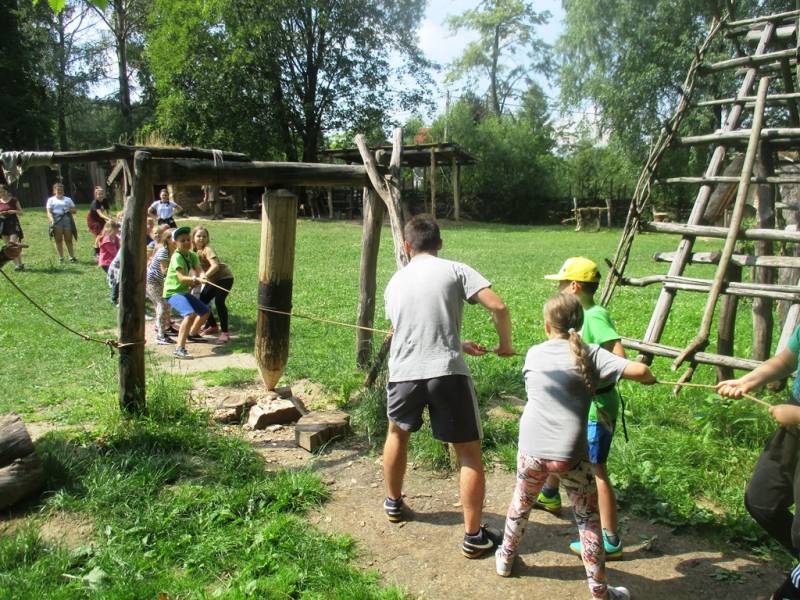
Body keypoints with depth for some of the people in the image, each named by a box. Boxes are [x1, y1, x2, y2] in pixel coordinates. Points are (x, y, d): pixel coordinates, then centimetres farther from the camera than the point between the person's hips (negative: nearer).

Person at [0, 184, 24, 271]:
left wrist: (14, 211, -16)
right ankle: (16, 264, 11)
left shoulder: (14, 200, -2)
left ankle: (20, 264, -12)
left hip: (13, 223, -4)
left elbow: (21, 212, 3)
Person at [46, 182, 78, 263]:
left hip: (67, 220, 1)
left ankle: (72, 257, -3)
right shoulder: (51, 200, 13)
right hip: (56, 220, -1)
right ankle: (61, 257, 3)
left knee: (68, 240, -3)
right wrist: (51, 220, -16)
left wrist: (69, 210, -6)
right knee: (58, 240, -1)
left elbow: (75, 210, 17)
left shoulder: (68, 199, 17)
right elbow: (49, 212, 2)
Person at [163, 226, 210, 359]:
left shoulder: (192, 255, 3)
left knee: (205, 311, 20)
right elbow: (181, 278, -31)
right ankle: (179, 349, -33)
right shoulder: (177, 257, -20)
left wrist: (196, 279, -28)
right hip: (173, 292, -9)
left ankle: (192, 334, 46)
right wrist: (195, 279, -47)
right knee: (190, 314, -31)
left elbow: (199, 271, -6)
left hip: (184, 291, 9)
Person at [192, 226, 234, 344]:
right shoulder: (195, 251, 2)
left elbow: (215, 266, -35)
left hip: (224, 277, -9)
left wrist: (205, 276, -47)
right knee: (202, 300, 8)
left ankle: (225, 333, -20)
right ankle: (213, 325, 29)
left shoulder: (207, 250, -22)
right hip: (212, 279, 9)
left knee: (219, 301, -23)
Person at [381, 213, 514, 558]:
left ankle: (393, 503, 47)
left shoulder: (395, 283, 17)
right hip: (447, 373, -4)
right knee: (470, 453, 9)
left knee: (398, 432, 31)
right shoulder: (456, 270, 3)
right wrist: (505, 346, 10)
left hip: (403, 374, 4)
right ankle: (474, 537, 13)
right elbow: (498, 307, -8)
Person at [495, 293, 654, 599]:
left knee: (521, 505, 26)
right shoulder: (590, 353, -2)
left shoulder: (534, 353, 7)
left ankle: (505, 558, 45)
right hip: (571, 454, -3)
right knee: (588, 518, 15)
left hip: (532, 449, 3)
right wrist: (649, 378, 12)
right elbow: (638, 370, -12)